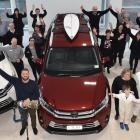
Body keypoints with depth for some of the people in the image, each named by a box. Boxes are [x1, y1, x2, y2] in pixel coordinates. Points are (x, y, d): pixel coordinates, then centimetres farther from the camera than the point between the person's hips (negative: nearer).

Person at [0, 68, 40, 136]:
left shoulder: (33, 83, -19)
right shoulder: (16, 81, -16)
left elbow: (37, 95, -19)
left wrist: (29, 99, -30)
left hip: (32, 104, -1)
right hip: (21, 105, 1)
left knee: (33, 117, 24)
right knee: (23, 118, 27)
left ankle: (34, 127, 53)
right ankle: (24, 127, 58)